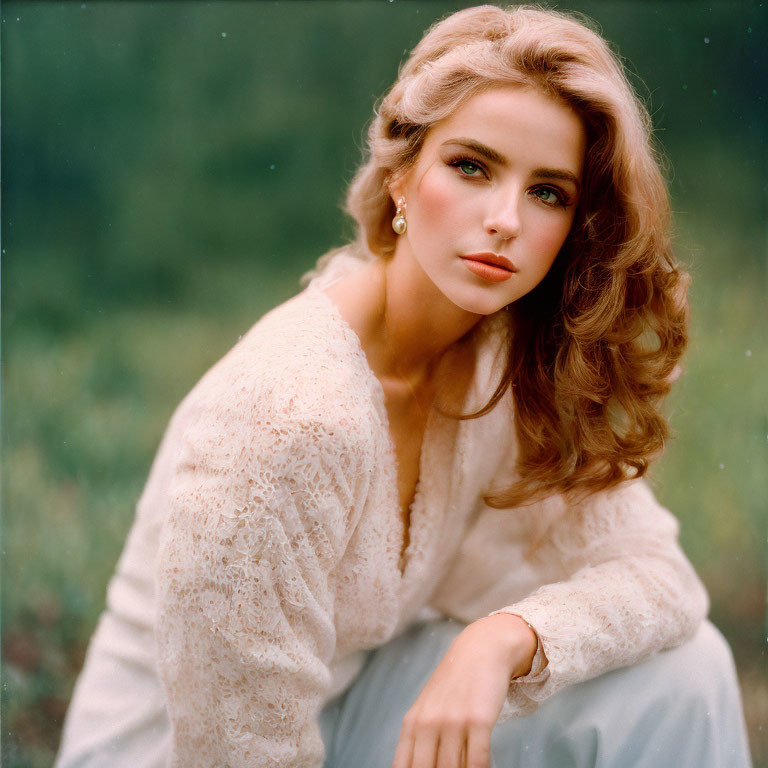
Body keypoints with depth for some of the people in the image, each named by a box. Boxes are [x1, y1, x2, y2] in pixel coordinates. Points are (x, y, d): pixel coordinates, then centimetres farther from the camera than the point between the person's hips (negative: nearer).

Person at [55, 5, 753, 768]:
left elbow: (657, 574, -10)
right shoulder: (283, 420, -30)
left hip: (347, 703, 6)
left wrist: (504, 638, -29)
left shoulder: (514, 355, -9)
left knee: (678, 673, -11)